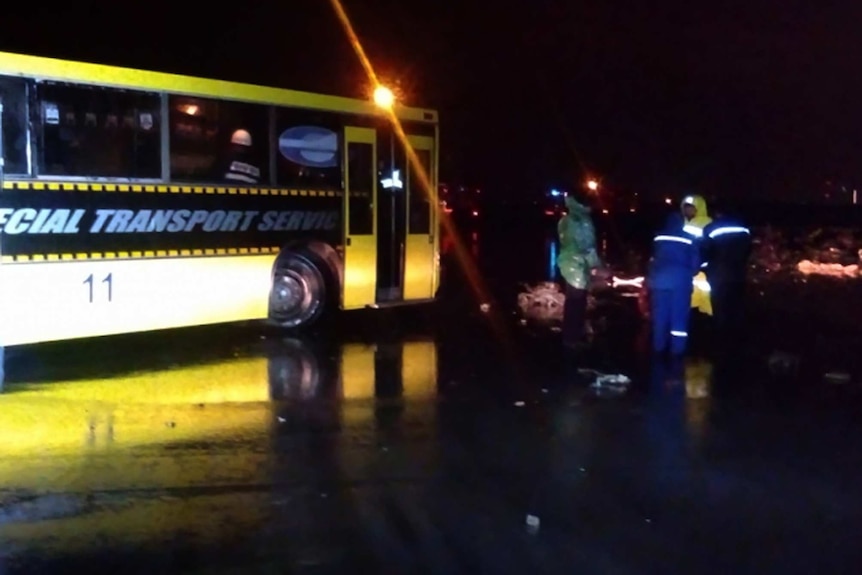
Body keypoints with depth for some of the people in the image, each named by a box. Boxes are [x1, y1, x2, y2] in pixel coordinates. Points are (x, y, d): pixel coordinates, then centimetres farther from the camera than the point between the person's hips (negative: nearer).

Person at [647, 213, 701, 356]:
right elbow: (695, 263, 6)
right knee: (679, 318, 0)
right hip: (680, 282, -2)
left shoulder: (658, 237, 9)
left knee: (660, 317, 9)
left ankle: (659, 349, 12)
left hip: (659, 279, 2)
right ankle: (677, 352, -3)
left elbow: (652, 259, 13)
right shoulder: (690, 239, 5)